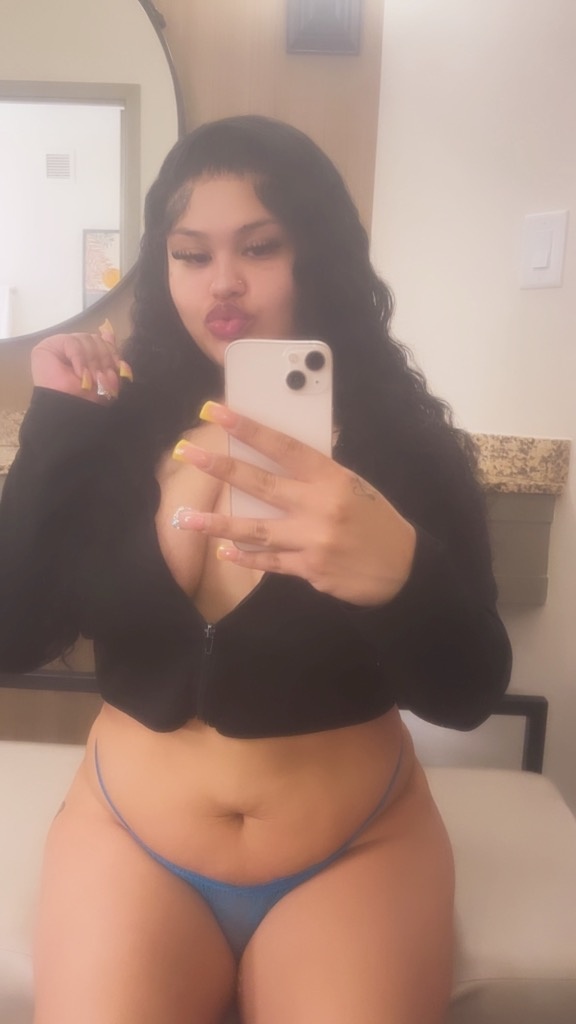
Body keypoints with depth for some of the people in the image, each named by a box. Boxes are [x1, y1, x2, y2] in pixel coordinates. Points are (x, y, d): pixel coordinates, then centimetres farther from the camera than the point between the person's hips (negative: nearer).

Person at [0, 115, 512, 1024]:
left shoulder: (404, 442, -10)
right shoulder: (117, 429, -5)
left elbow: (470, 694, -18)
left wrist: (400, 571, -40)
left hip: (356, 853, 0)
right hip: (127, 841, 2)